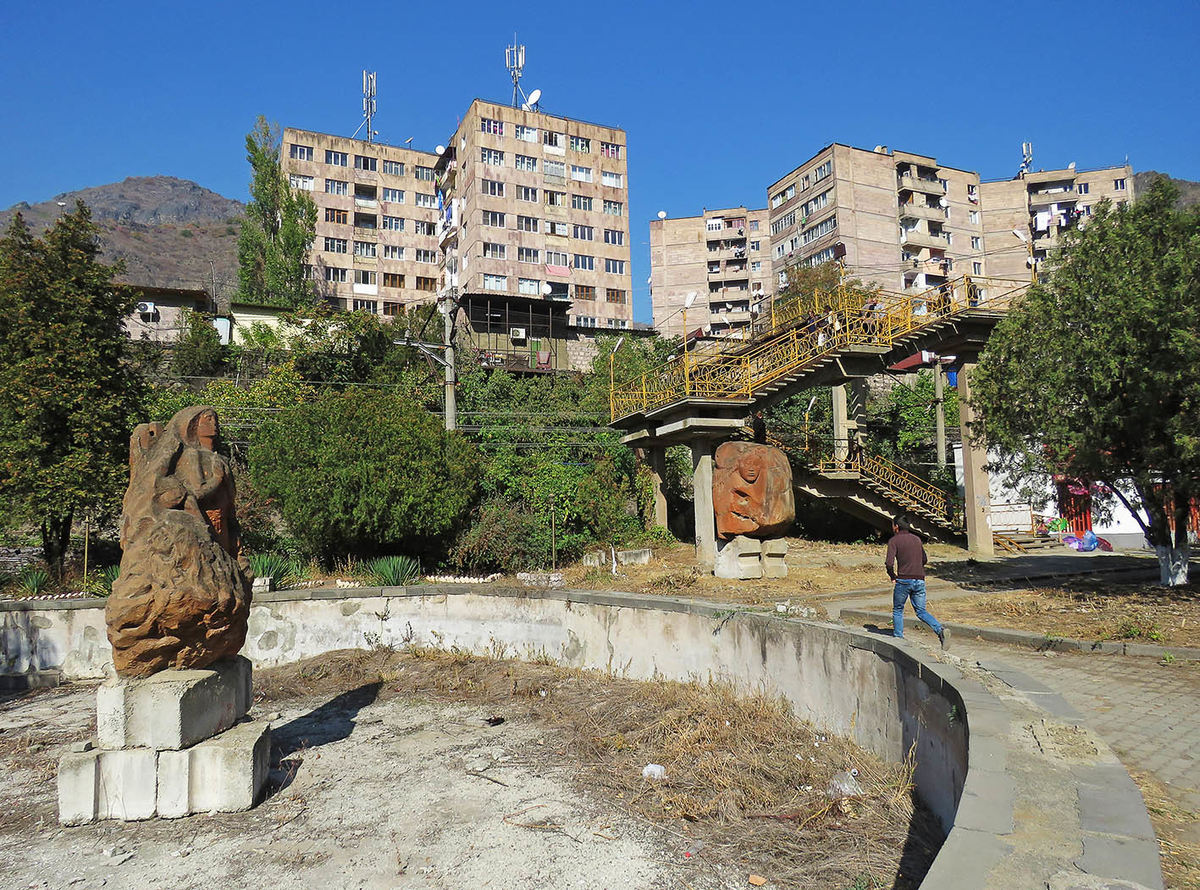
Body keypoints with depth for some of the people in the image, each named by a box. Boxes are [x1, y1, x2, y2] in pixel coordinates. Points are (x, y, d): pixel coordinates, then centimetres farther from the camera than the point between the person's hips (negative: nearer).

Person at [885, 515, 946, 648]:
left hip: (904, 580, -5)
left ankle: (898, 639, 15)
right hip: (920, 580, 5)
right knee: (921, 611, 10)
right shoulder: (916, 539, 14)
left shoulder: (894, 540, -5)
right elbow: (924, 560, 24)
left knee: (897, 610, 14)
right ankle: (940, 630, -14)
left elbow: (889, 563, -15)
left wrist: (892, 575, 1)